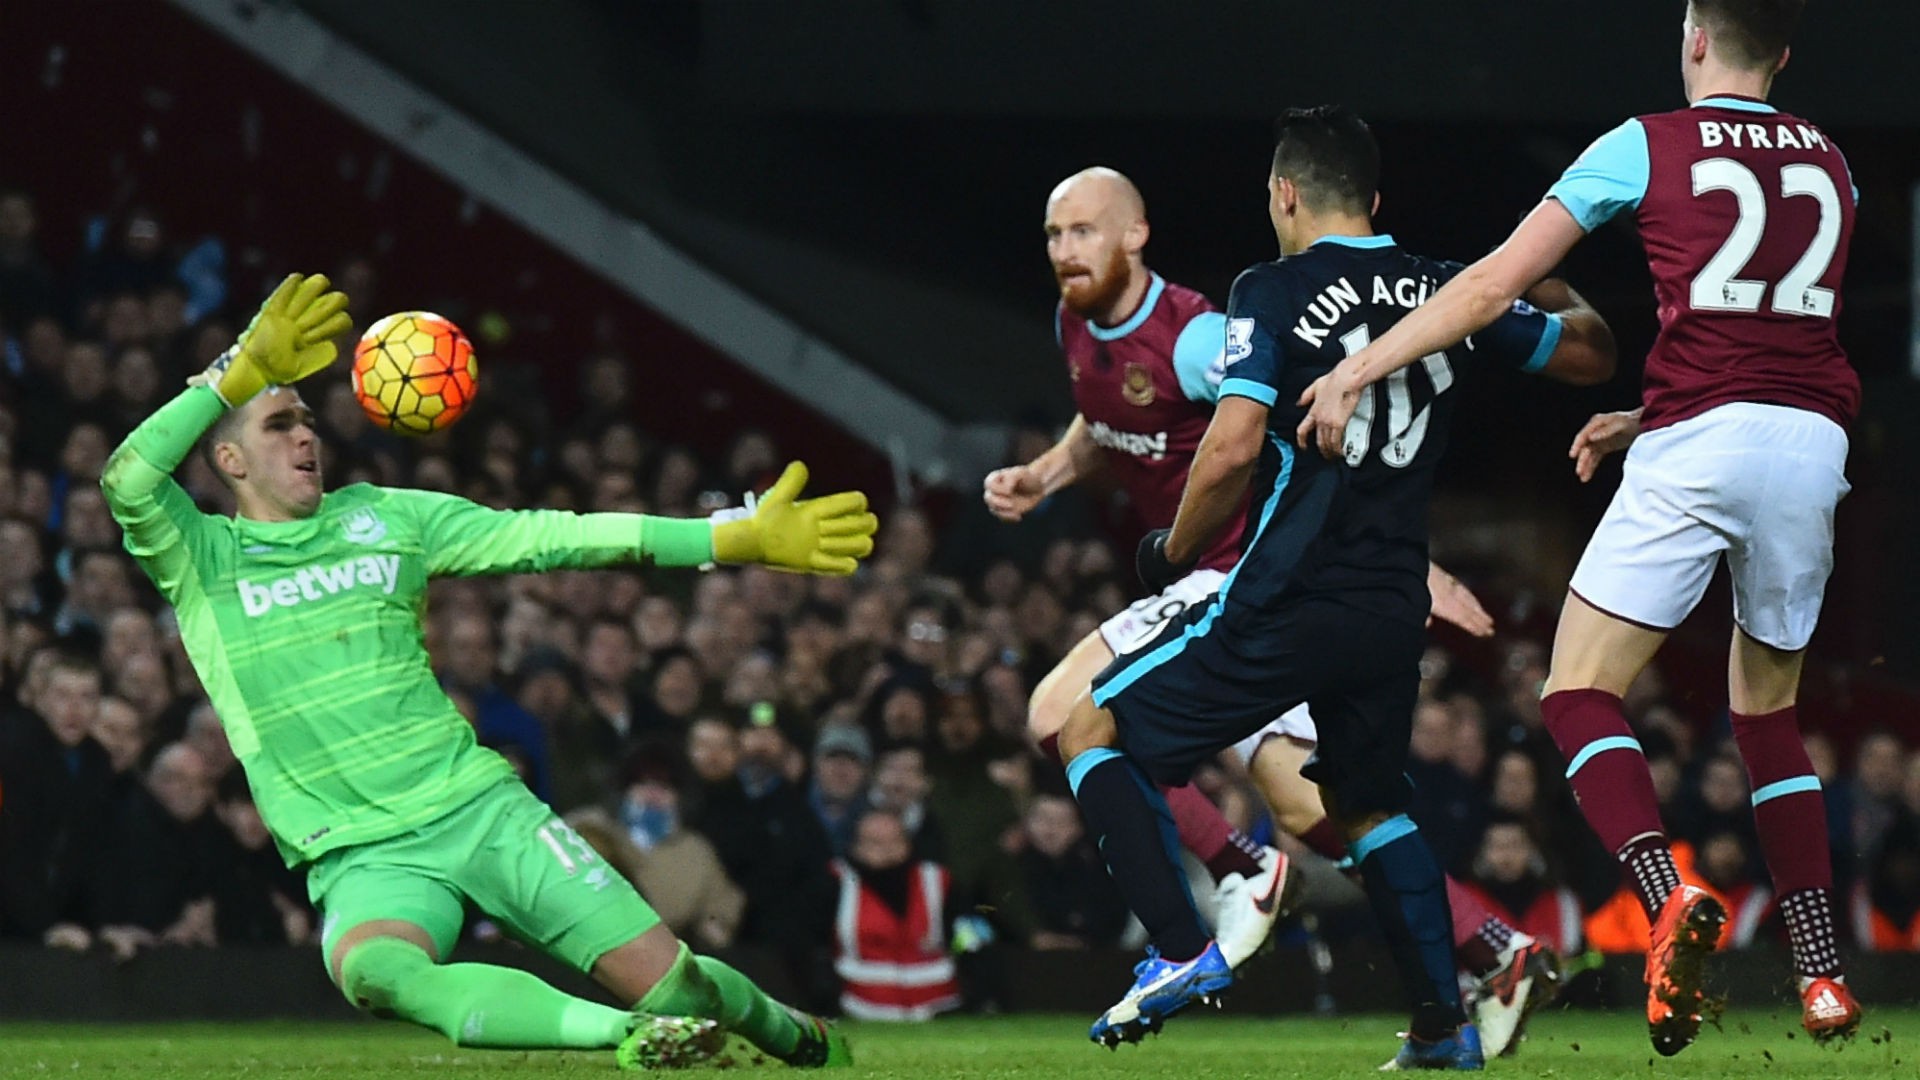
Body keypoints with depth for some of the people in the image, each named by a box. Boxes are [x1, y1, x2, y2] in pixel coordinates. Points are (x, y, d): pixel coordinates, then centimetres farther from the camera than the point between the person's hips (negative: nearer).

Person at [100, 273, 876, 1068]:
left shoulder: (385, 519, 12)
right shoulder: (200, 560, 3)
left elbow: (551, 538, 9)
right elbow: (128, 483, -17)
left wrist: (738, 538, 3)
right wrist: (246, 370, -20)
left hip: (481, 807, 3)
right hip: (363, 857, -3)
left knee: (669, 982, -6)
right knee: (373, 971, -39)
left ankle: (788, 1033, 26)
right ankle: (616, 1032, -41)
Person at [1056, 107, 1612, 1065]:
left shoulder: (1274, 293, -7)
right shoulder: (1446, 292, 7)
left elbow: (1233, 447, -18)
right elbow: (1588, 355, 20)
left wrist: (1175, 551, -1)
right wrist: (1559, 295, 41)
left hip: (1286, 605, -6)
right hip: (1394, 612, 6)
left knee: (1093, 734, 7)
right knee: (1367, 806, 27)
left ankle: (1182, 951, -7)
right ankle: (1444, 1021, 21)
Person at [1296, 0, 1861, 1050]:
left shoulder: (1647, 145, 4)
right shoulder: (1829, 165, 18)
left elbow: (1494, 284, 2)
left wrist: (1358, 368, 8)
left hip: (1698, 443, -5)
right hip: (1815, 444, 5)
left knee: (1579, 691, 1)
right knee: (1767, 709, 19)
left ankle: (1671, 893, -25)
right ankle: (1825, 977, 10)